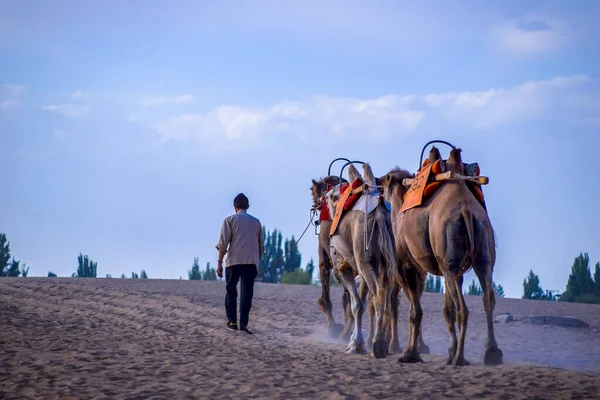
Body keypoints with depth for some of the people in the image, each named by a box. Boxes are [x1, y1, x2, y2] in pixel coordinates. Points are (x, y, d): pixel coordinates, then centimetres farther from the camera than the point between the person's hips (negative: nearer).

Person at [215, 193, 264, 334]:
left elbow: (223, 243, -4)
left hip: (234, 261, -2)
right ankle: (243, 323, -10)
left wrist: (219, 262, -2)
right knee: (247, 293, -1)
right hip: (251, 262, 2)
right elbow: (261, 246, 15)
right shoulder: (256, 222, 14)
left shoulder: (230, 220, 3)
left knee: (231, 292, 11)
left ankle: (232, 322, 9)